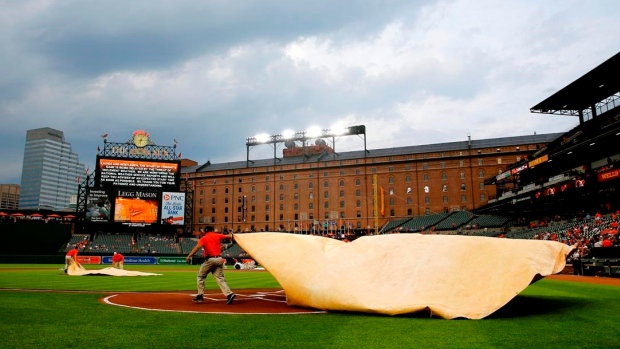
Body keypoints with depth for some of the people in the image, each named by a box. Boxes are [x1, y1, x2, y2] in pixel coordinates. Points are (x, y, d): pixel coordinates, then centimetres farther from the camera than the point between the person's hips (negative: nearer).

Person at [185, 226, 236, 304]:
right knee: (220, 278, 4)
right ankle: (229, 294, -12)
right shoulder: (218, 236, 11)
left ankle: (200, 296, 11)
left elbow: (197, 247, -15)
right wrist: (231, 234, 42)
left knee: (200, 276, 13)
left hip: (210, 259, -4)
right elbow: (229, 236, 19)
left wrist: (189, 256, -21)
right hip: (219, 259, 4)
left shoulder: (204, 238, 1)